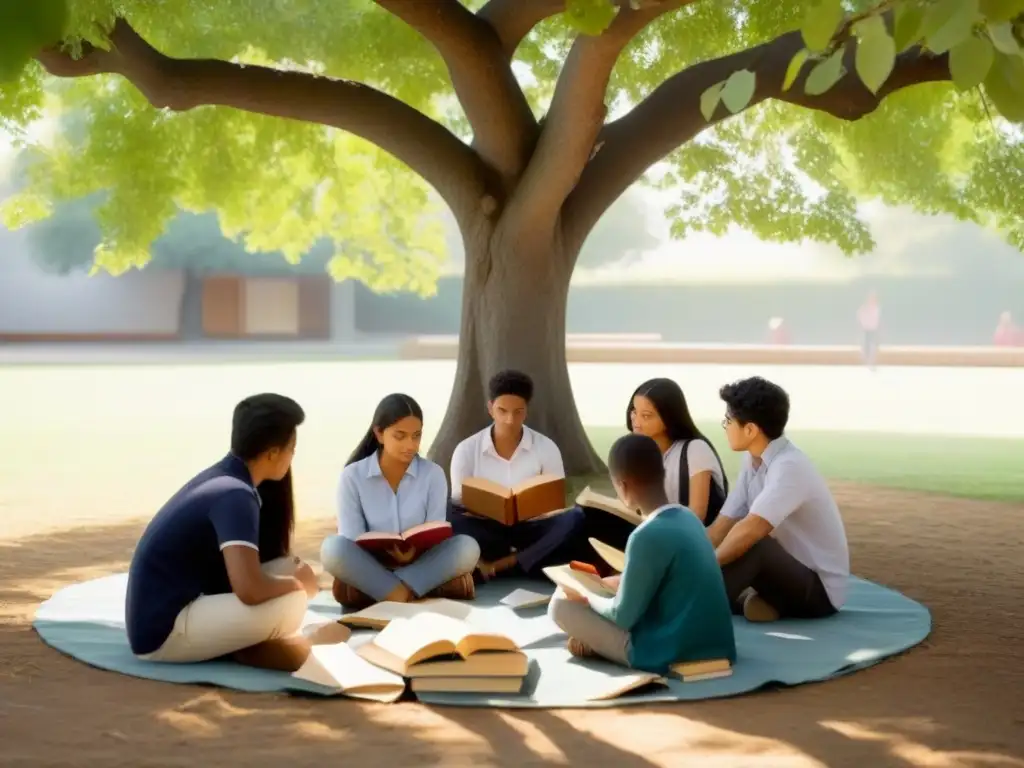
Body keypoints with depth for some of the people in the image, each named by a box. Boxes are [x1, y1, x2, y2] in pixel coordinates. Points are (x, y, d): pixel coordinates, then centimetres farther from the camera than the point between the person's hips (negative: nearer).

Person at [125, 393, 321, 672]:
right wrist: (299, 583, -11)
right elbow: (250, 589, -30)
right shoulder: (234, 495, -20)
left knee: (283, 567, 8)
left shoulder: (220, 477, 9)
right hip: (162, 631, -10)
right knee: (291, 604, -23)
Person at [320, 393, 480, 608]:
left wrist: (415, 552, -29)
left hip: (421, 565, 1)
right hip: (370, 567, -1)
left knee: (467, 547, -26)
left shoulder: (433, 474, 0)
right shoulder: (352, 476, -4)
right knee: (332, 549, -31)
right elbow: (351, 540, -9)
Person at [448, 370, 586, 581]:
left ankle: (494, 565, -30)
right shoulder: (466, 450, 0)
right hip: (485, 529, -1)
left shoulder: (546, 448, 1)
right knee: (450, 519, -32)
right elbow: (457, 504, 1)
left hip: (529, 528, 1)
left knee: (574, 519, -29)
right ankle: (526, 559, -23)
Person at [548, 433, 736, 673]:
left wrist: (586, 596, 4)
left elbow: (623, 616, -13)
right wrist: (619, 582, 23)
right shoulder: (688, 517, 3)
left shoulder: (648, 536, -22)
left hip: (671, 653, -8)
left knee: (560, 604, -2)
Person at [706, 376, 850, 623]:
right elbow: (723, 525, -2)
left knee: (753, 547, -36)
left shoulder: (790, 467, -25)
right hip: (789, 573, 8)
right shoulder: (752, 460, 0)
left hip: (820, 589, -8)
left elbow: (750, 531, -35)